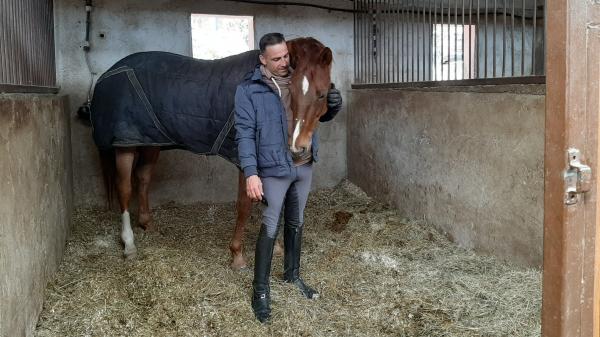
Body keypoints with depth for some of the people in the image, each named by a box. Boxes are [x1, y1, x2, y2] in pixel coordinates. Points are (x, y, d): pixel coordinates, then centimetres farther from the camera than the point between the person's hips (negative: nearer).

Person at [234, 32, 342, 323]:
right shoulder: (249, 89, -11)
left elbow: (319, 115, 12)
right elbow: (244, 133, -13)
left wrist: (333, 104, -12)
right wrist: (251, 173, -22)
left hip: (305, 166, 5)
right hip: (274, 170, -5)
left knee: (296, 223, 18)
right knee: (270, 229, 0)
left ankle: (292, 274, 37)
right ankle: (260, 290, 14)